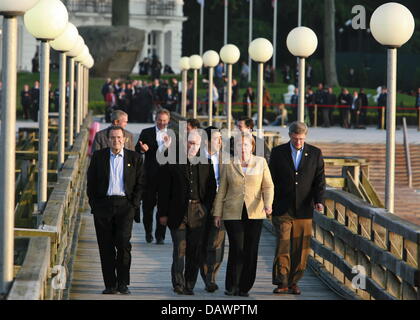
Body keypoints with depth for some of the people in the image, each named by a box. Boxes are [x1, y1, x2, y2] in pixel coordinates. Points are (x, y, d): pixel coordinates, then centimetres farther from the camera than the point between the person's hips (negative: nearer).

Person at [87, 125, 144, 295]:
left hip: (124, 204, -1)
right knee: (106, 246, 1)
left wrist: (134, 205, -1)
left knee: (123, 243, -12)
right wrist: (94, 205, 1)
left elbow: (139, 184, 8)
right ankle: (110, 284, 6)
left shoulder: (134, 158, 8)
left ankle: (123, 283, -2)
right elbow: (91, 182, 9)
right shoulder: (98, 156, 9)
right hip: (103, 205, 1)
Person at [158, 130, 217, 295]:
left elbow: (211, 189, 13)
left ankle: (189, 285, 11)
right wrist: (163, 213, -3)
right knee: (180, 249, -6)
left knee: (195, 251, 4)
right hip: (178, 212, -2)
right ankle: (178, 283, 1)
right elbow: (164, 190, 2)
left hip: (198, 212, 2)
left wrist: (206, 210, 2)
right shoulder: (172, 162, 2)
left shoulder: (205, 164, 9)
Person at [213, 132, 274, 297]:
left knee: (251, 251, 0)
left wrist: (268, 204, -13)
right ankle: (231, 286, 3)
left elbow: (268, 186, 4)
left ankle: (244, 287, 9)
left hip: (255, 214, 1)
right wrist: (217, 214, 6)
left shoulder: (261, 163, 8)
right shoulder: (228, 165, 7)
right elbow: (221, 191, 10)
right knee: (237, 249, -9)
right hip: (233, 214, -1)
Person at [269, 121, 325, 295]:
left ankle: (293, 282, 13)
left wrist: (318, 200, -11)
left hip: (304, 209, 1)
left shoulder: (315, 153, 6)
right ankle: (281, 282, -9)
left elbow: (319, 180, 4)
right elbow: (271, 180, 6)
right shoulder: (278, 152, 4)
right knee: (283, 244, -10)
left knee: (301, 248, 3)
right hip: (282, 209, -1)